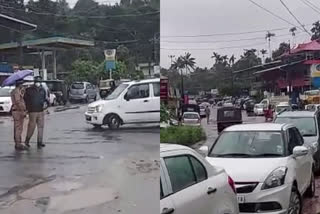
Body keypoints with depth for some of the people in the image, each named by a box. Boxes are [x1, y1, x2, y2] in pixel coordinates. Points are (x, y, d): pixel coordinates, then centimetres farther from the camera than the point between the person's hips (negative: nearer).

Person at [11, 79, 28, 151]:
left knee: (17, 129, 12)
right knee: (19, 129, -8)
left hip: (16, 111, 10)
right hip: (18, 112, -10)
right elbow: (18, 102, -22)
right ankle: (18, 145, -6)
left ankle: (17, 144, 18)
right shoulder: (17, 91, -15)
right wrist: (23, 112, -22)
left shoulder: (14, 91, 17)